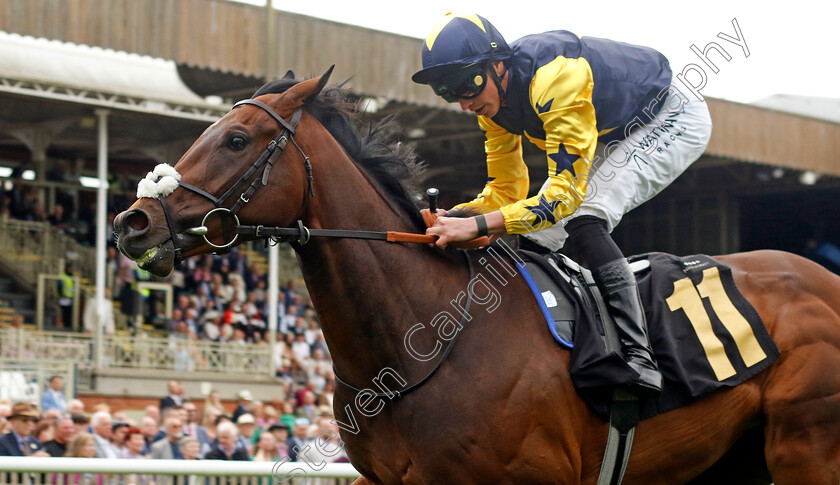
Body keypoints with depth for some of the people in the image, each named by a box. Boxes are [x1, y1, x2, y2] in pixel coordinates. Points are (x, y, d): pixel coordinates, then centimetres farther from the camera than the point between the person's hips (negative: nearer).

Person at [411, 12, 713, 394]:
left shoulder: (555, 78, -38)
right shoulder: (492, 97, -10)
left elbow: (566, 193, -40)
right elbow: (506, 191, -2)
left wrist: (478, 224, -46)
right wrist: (449, 218, -21)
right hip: (613, 134, 9)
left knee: (584, 220, -28)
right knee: (538, 237, -1)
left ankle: (638, 357, -34)